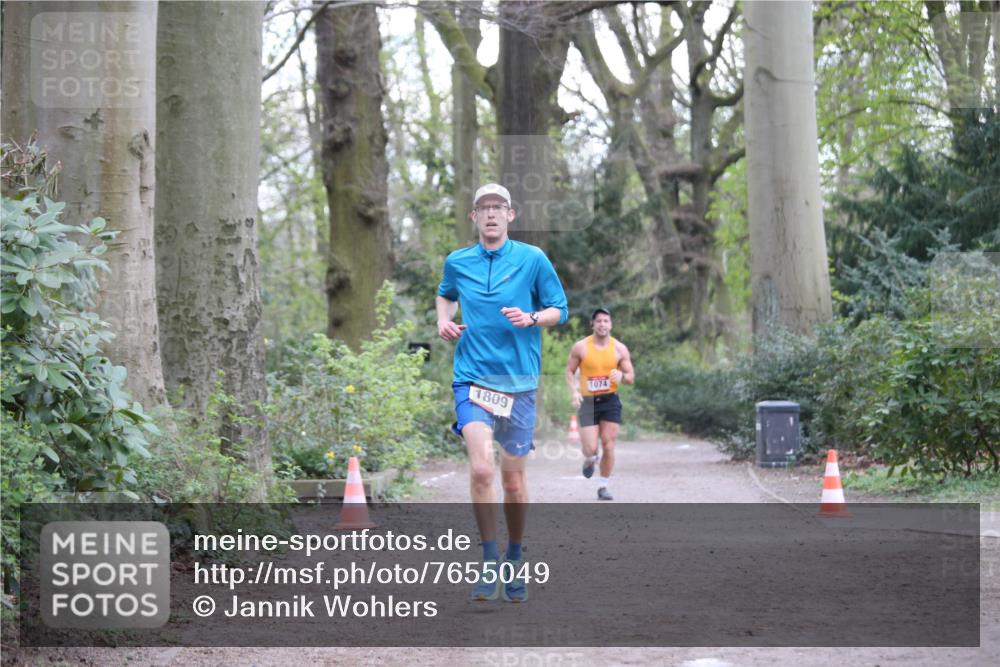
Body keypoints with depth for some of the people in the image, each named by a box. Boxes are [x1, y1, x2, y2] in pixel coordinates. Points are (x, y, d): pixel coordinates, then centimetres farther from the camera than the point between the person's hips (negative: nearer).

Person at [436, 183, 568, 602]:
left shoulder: (532, 259, 1)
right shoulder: (457, 263, 7)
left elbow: (559, 311, 6)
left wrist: (532, 318, -13)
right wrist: (443, 321, 9)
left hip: (519, 382, 0)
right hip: (472, 378, 0)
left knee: (513, 477, 7)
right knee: (481, 468, -19)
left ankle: (513, 562, 25)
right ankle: (488, 560, -6)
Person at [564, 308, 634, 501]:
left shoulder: (619, 349, 0)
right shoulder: (580, 347, -4)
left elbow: (631, 378, 5)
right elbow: (570, 371, 5)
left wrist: (622, 376, -19)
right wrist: (574, 391, -12)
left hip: (610, 400, 1)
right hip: (588, 401, -1)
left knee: (608, 446, -4)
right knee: (590, 449, -9)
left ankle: (603, 487, 10)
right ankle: (589, 460, 30)